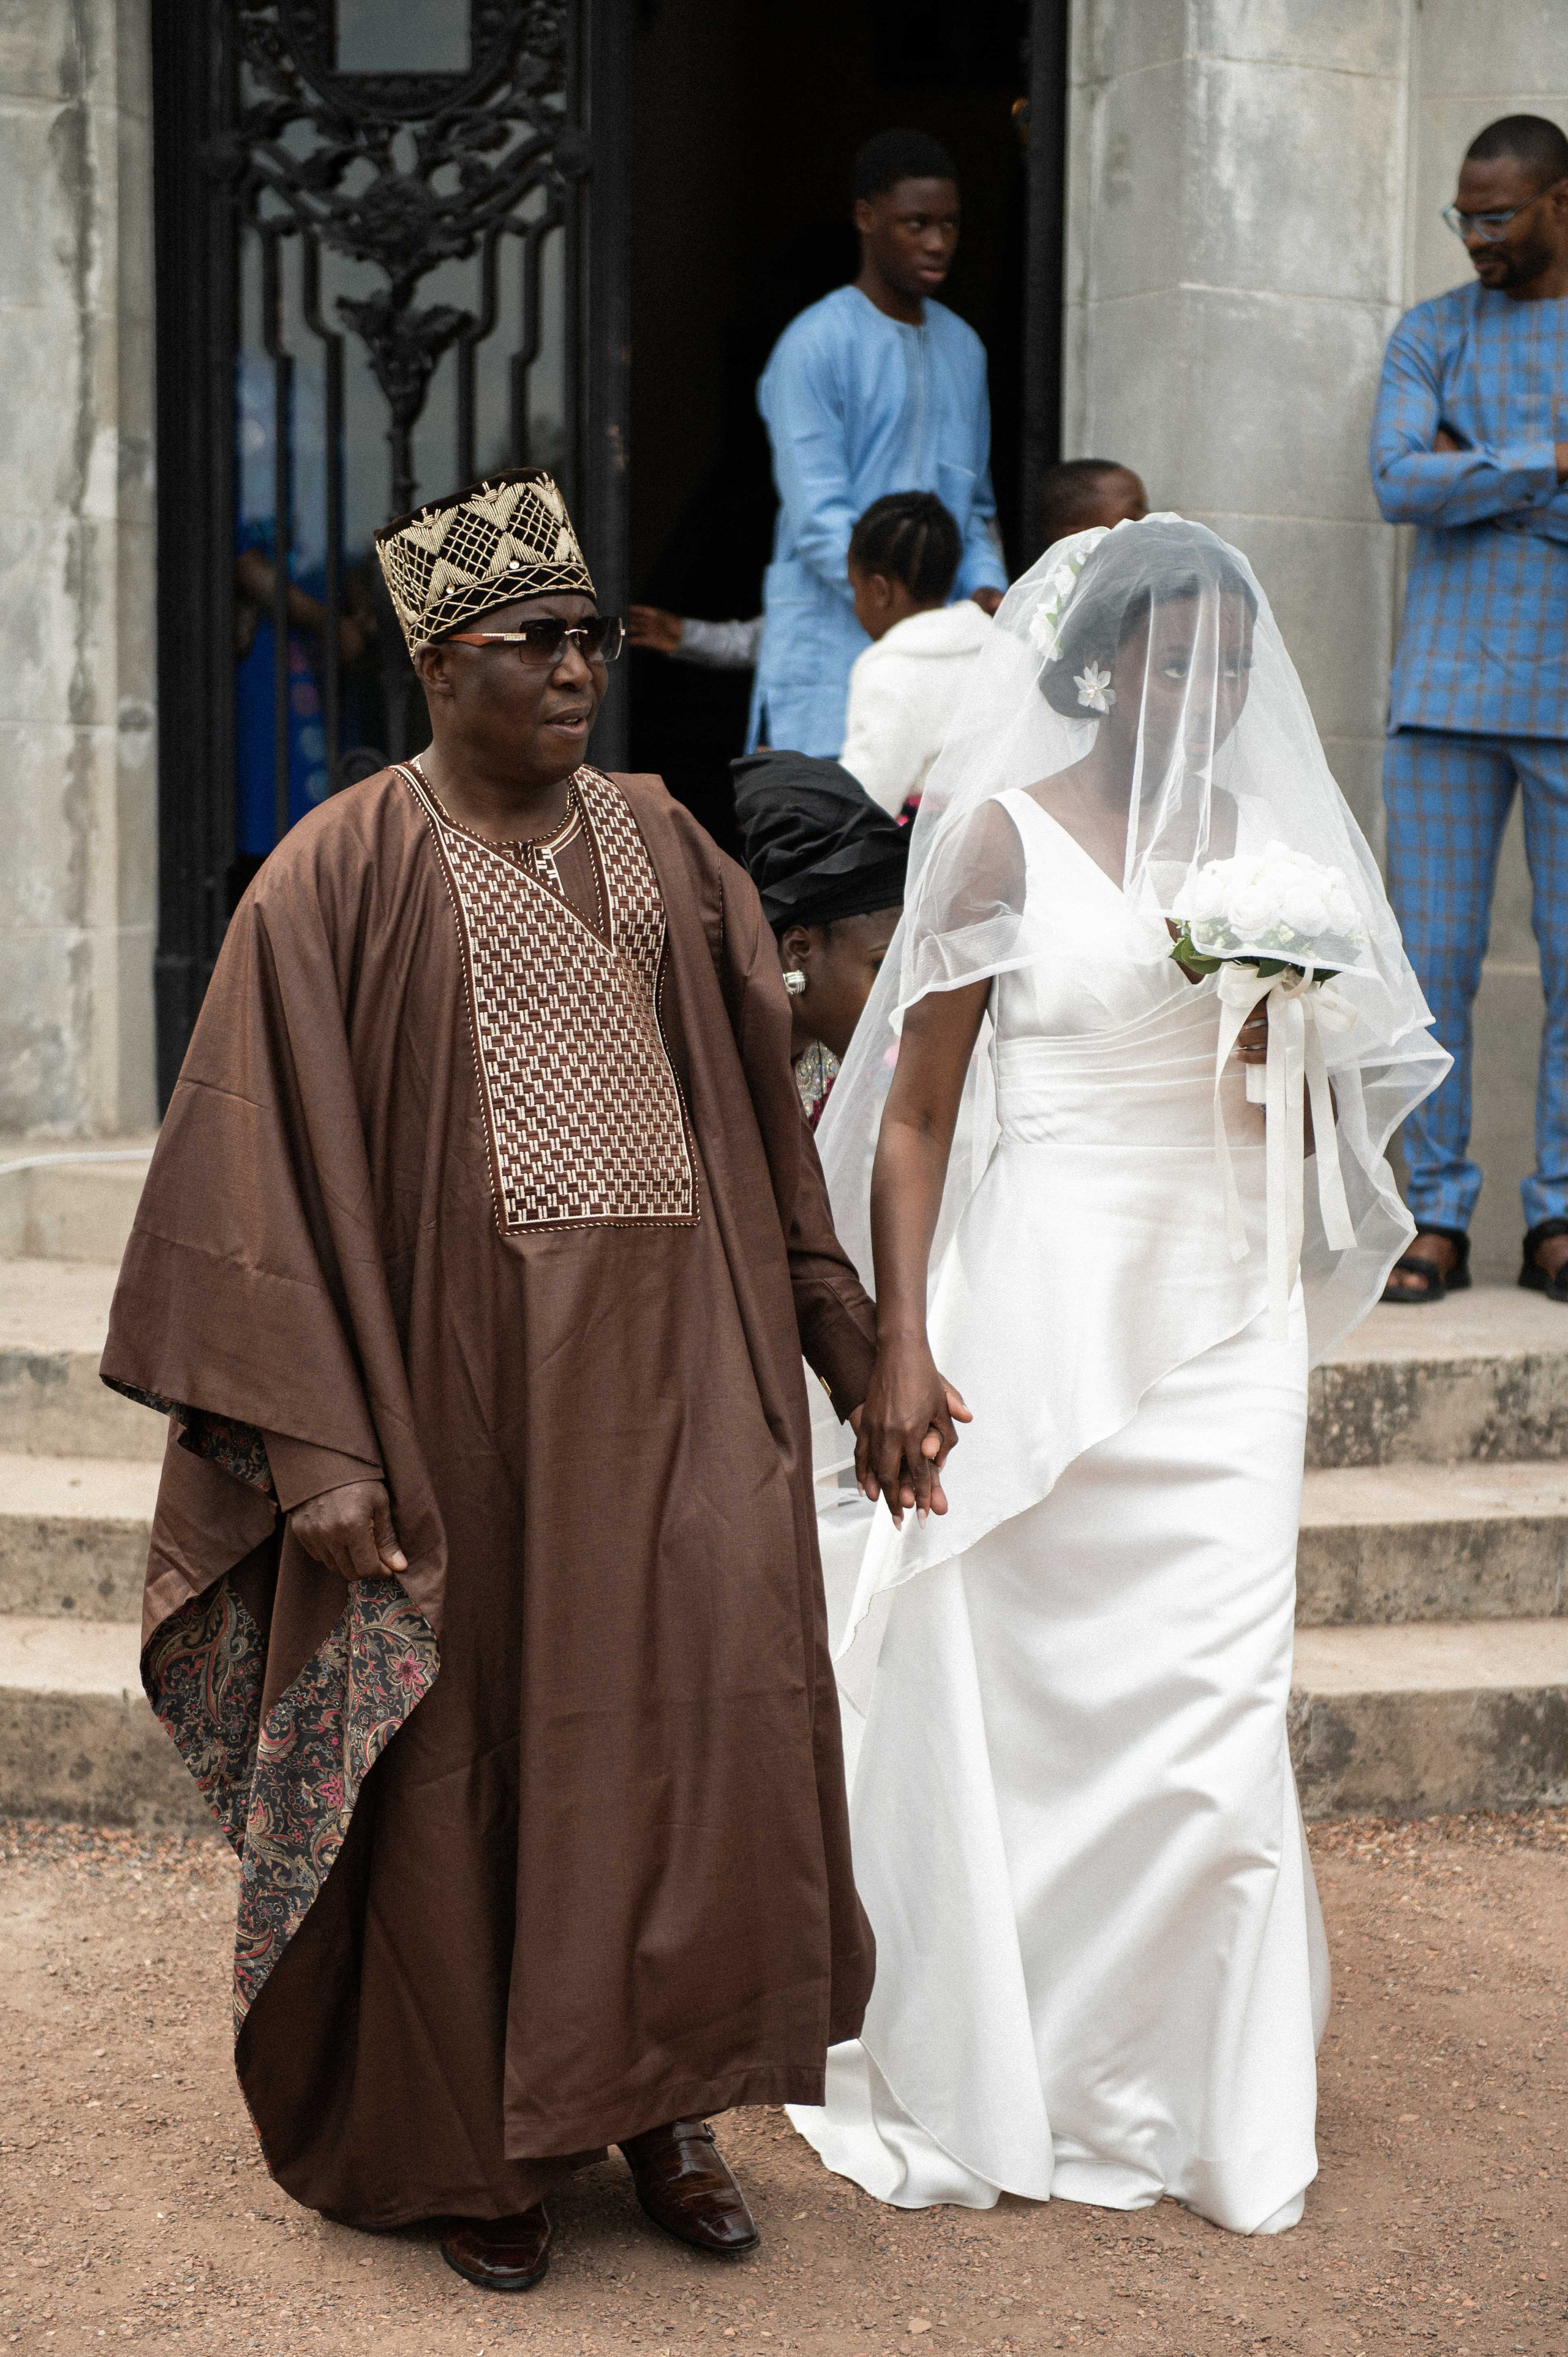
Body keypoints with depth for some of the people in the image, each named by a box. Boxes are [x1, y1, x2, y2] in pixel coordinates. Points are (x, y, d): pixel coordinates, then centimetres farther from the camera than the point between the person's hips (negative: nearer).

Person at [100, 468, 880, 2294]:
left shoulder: (660, 845, 10)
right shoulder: (343, 875, -5)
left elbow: (760, 1111, 16)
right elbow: (268, 1164, -8)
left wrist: (841, 1329, 13)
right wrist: (314, 1444, -14)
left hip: (670, 1343, 4)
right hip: (455, 1352, -4)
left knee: (710, 1693, -4)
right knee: (467, 1739, 4)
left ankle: (659, 2096, 15)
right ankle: (469, 2137, 21)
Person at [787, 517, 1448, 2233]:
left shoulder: (1266, 835, 11)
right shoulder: (1001, 834, -2)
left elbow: (1335, 1073, 21)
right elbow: (915, 1109, -4)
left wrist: (1284, 1021, -3)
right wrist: (901, 1349, -12)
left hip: (1225, 1317, 4)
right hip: (1041, 1304, -3)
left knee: (1212, 1702, 2)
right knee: (1016, 1696, 3)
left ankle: (1200, 2105, 16)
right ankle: (990, 2085, 19)